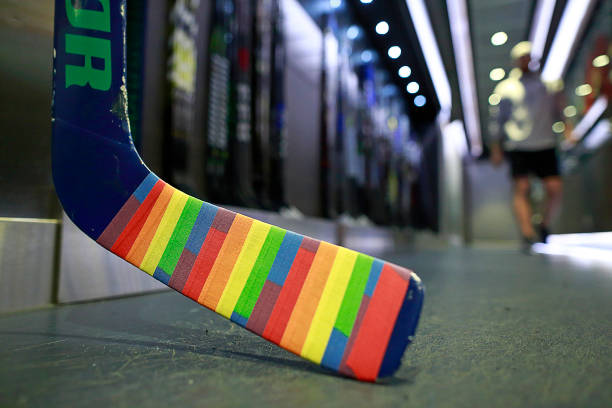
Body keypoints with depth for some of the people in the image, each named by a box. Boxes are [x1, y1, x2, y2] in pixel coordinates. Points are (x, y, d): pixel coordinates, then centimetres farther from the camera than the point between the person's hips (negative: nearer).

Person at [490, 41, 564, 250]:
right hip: (518, 147, -2)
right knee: (521, 189, -9)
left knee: (555, 188, -5)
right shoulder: (506, 87, 7)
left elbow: (557, 115, 19)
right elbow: (498, 118, 8)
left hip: (545, 145, 2)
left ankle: (544, 225, 19)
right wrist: (496, 147, 4)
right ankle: (527, 235, -7)